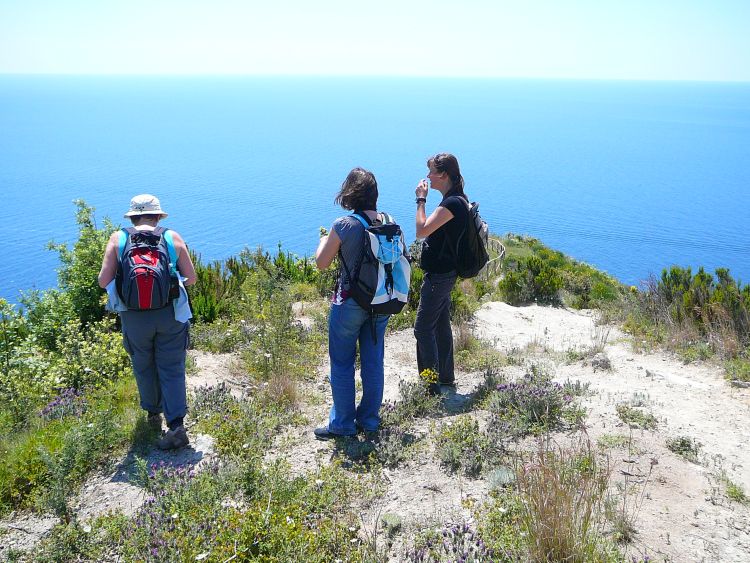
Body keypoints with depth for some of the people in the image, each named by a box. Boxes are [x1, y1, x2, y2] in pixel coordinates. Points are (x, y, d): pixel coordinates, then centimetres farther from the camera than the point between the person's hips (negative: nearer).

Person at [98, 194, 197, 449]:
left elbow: (103, 281, -4)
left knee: (144, 366, 21)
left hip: (134, 316, 1)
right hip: (170, 313, 0)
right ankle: (176, 425, -2)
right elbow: (191, 278, 5)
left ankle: (153, 414, 37)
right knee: (172, 369, 7)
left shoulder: (118, 239, 2)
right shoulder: (173, 237, 3)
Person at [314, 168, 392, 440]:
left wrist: (324, 239, 8)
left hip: (350, 303, -5)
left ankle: (342, 425, 20)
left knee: (342, 364, 9)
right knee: (373, 362, 16)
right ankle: (369, 420, 28)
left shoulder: (344, 225, -18)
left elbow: (321, 263, -9)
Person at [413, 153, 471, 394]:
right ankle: (446, 377, 29)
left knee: (423, 328, -4)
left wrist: (421, 199, -16)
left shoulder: (452, 203, -22)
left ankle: (431, 384, 2)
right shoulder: (457, 200, 10)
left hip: (439, 275, -10)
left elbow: (421, 230, -23)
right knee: (441, 325, 18)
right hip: (445, 272, 10)